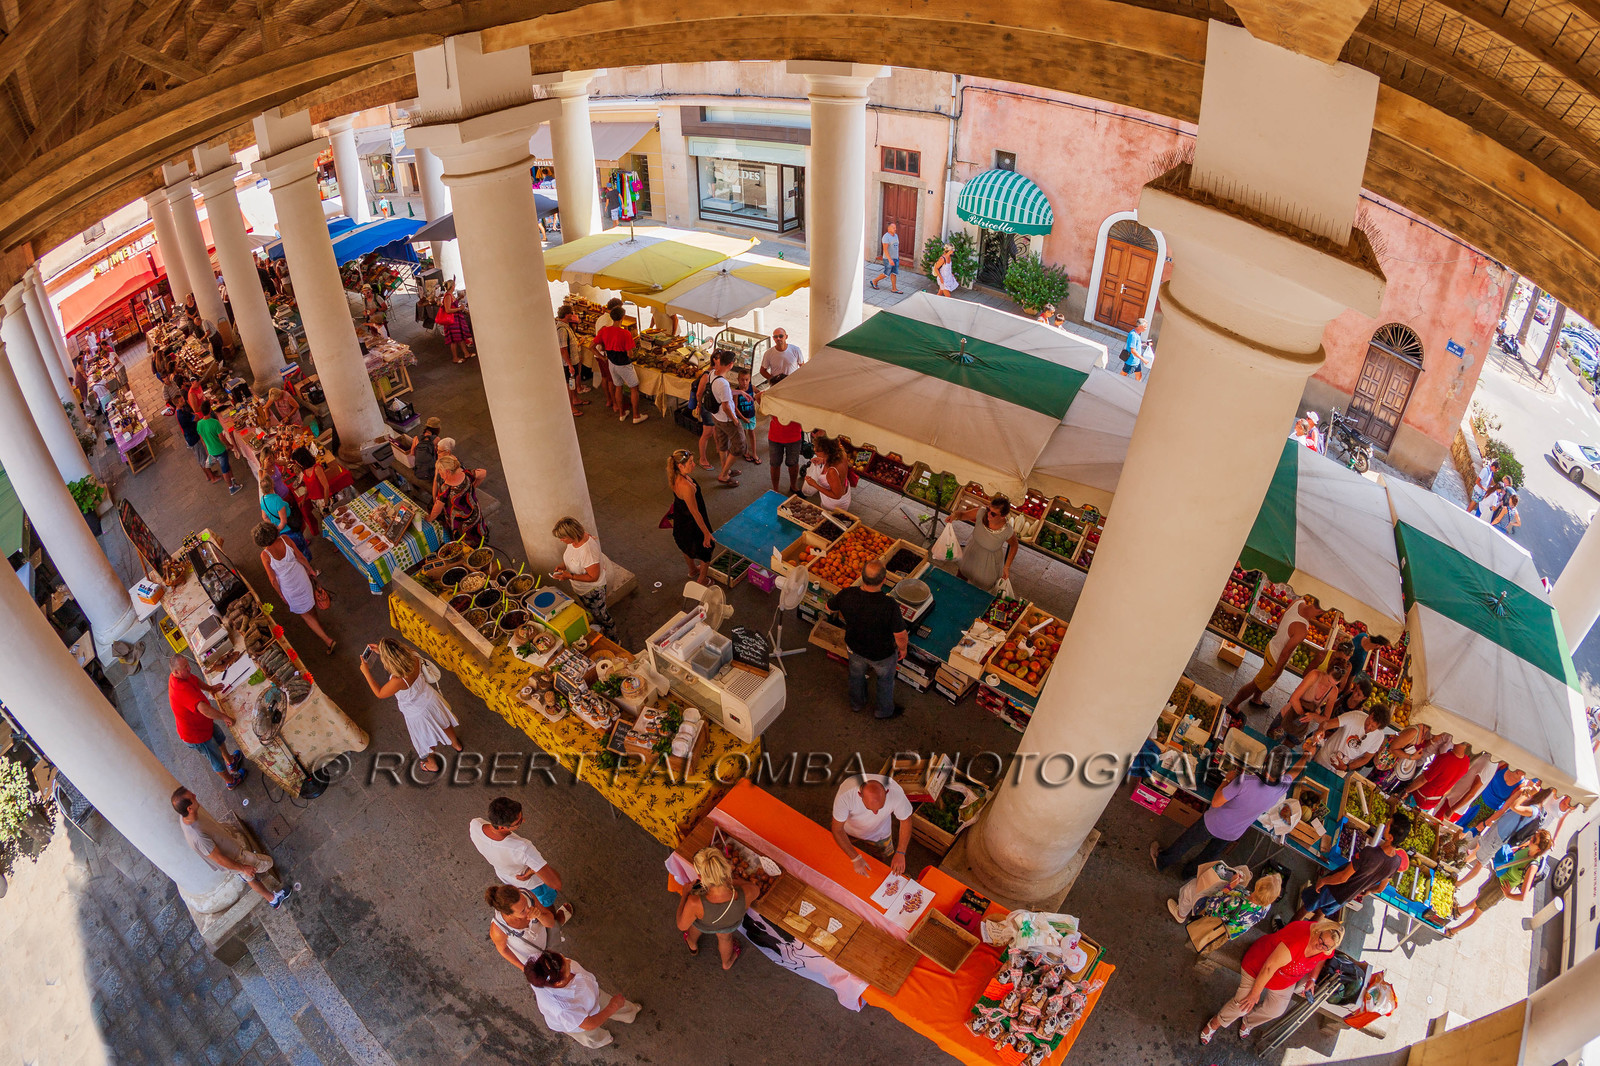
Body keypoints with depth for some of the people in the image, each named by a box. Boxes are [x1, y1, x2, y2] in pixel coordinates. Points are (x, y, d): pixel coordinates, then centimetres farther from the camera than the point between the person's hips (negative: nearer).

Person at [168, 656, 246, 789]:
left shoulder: (175, 675, -13)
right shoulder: (182, 690, -43)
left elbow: (194, 679, 12)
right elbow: (204, 709, -52)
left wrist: (209, 688, 2)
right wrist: (225, 717, -41)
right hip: (195, 734, -9)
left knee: (220, 738, 34)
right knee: (216, 758, 15)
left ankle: (230, 761, 61)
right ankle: (230, 782, 40)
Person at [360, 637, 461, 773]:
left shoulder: (398, 680, -43)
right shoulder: (413, 657, -27)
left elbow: (380, 694, -22)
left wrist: (366, 672, -18)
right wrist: (381, 652, -5)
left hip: (416, 713, -5)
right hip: (430, 699, 5)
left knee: (426, 741, 26)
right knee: (444, 723, 34)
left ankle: (432, 764, 54)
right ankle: (456, 744, 63)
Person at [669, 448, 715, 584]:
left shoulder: (676, 476, -13)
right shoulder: (686, 487, -40)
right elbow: (695, 512, -31)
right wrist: (707, 533, -22)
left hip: (680, 519, 9)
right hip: (692, 524, -9)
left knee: (687, 546, 32)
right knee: (707, 546, 17)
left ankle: (693, 570, 60)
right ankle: (702, 581, 36)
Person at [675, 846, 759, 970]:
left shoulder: (695, 904, -47)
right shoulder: (746, 894, -44)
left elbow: (682, 926, -23)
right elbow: (757, 889, -17)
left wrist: (685, 895, -12)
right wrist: (732, 880, -7)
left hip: (703, 925, -1)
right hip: (732, 924, 1)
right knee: (725, 936, 39)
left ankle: (693, 946, 69)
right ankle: (727, 962, 68)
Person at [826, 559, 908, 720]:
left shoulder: (846, 595, -30)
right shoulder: (890, 606, -40)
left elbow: (830, 607, -7)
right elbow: (901, 635, -28)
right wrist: (903, 648, -5)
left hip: (855, 648, 3)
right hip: (882, 654, -3)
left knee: (856, 676, 34)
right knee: (886, 680, 30)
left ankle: (857, 704, 61)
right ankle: (884, 711, 55)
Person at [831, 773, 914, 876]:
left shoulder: (896, 792, -39)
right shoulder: (845, 794, -43)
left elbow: (906, 820, -18)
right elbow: (837, 830, -29)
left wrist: (900, 853, -23)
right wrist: (856, 858, -32)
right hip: (848, 830, 0)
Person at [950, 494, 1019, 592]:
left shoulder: (1008, 531, -35)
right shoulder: (981, 513, -31)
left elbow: (1014, 545, -13)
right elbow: (962, 514, -15)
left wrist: (1007, 567, -10)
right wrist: (955, 515, -39)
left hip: (989, 561, -3)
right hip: (972, 552, 4)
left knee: (983, 588, 22)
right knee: (962, 576, 30)